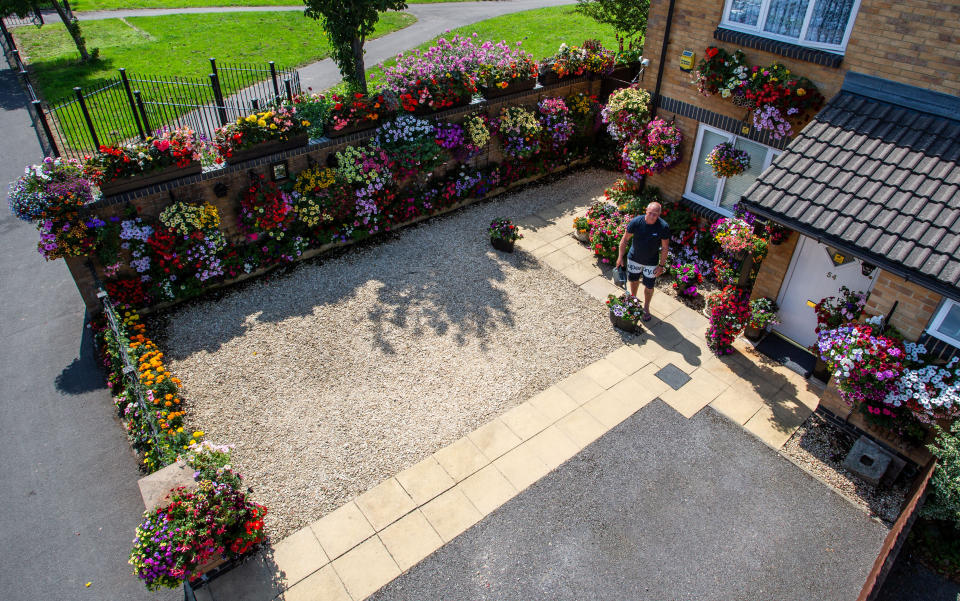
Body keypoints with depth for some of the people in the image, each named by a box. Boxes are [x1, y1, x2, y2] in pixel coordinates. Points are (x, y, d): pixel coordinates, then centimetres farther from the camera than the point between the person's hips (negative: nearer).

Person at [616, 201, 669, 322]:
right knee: (633, 280, 23)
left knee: (649, 287, 12)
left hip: (651, 262, -1)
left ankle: (646, 308, 39)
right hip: (634, 258, 1)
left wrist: (661, 265, -9)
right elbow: (625, 239, -10)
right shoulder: (636, 222, -22)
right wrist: (620, 257, -6)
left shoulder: (663, 227, -24)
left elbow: (665, 247, -12)